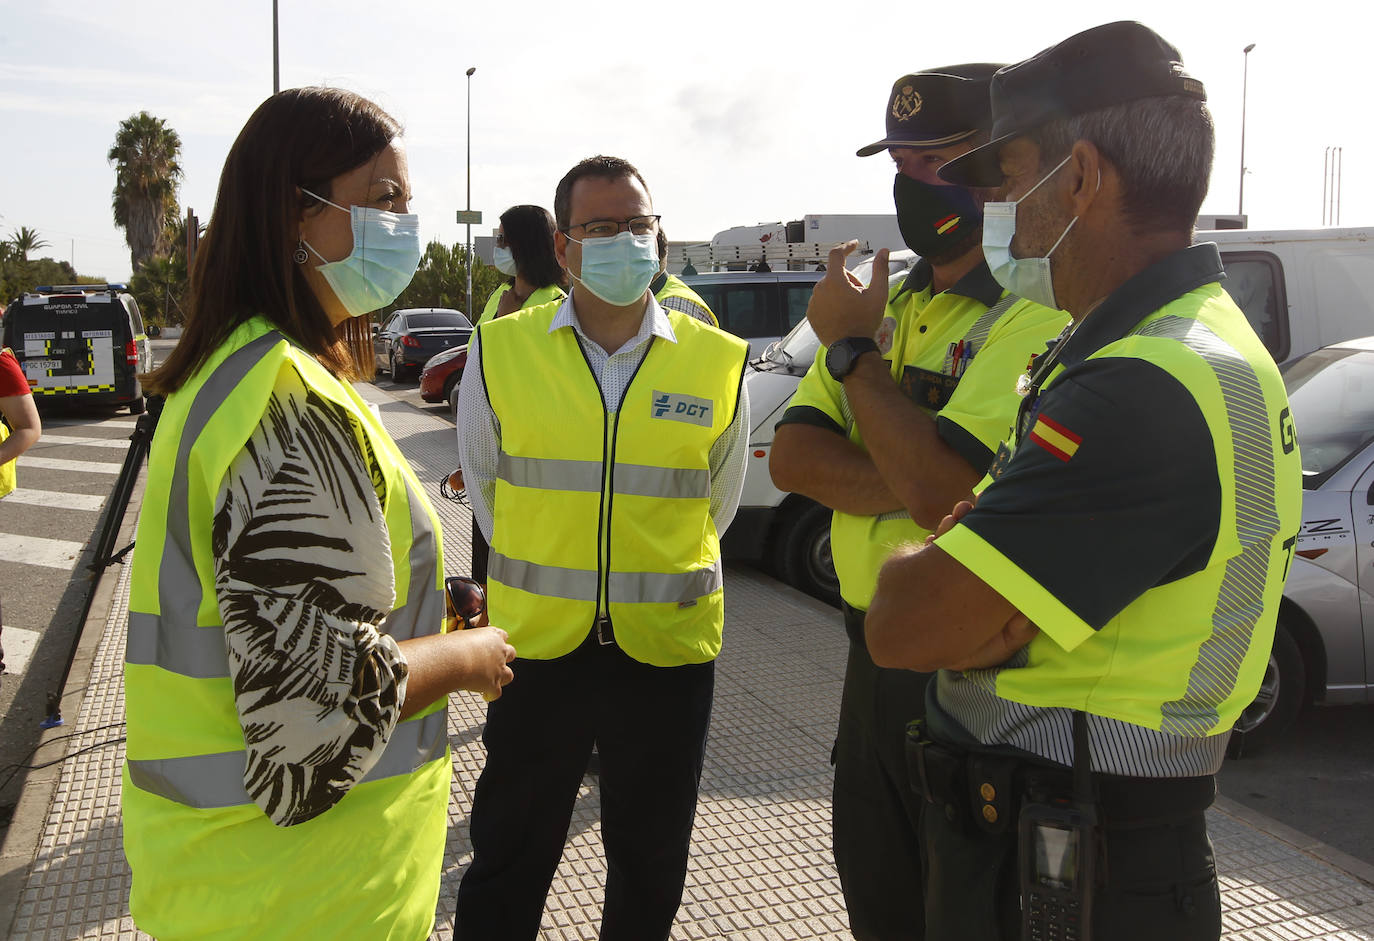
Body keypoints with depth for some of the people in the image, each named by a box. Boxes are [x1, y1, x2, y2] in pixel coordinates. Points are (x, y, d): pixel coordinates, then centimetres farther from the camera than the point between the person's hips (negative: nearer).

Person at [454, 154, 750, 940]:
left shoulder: (719, 362, -3)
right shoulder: (500, 351, -4)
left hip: (668, 647, 1)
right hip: (537, 643, 0)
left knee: (650, 862, 18)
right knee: (508, 857, 14)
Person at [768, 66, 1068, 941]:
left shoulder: (1038, 315, -17)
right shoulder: (893, 302, 10)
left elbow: (934, 484, -28)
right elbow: (792, 457, -1)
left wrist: (853, 348, -14)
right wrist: (925, 489, -17)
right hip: (875, 651, 7)